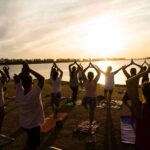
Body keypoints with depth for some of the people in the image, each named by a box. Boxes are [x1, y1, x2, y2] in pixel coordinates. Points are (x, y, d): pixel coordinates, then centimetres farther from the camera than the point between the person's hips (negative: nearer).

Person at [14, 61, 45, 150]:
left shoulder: (19, 93, -16)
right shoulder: (34, 94, -32)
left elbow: (16, 79, -3)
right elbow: (42, 78, -32)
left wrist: (24, 71, -15)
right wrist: (29, 70, -28)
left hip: (23, 124, 6)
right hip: (33, 125, -6)